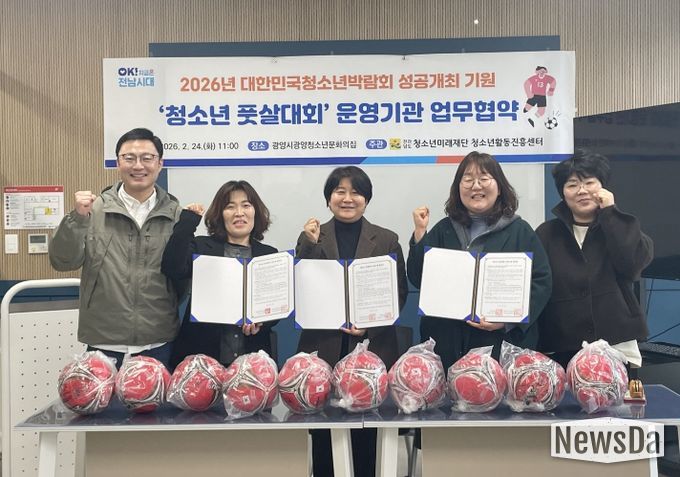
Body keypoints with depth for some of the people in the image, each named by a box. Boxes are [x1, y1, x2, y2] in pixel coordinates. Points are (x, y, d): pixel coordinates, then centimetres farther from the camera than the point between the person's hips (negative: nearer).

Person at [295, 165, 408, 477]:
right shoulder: (310, 237, 8)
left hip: (372, 348, 0)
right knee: (323, 432, 4)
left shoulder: (387, 240, 8)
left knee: (366, 433, 2)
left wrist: (372, 322, -10)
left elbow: (400, 292, 5)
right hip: (322, 348, 1)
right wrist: (310, 245, -12)